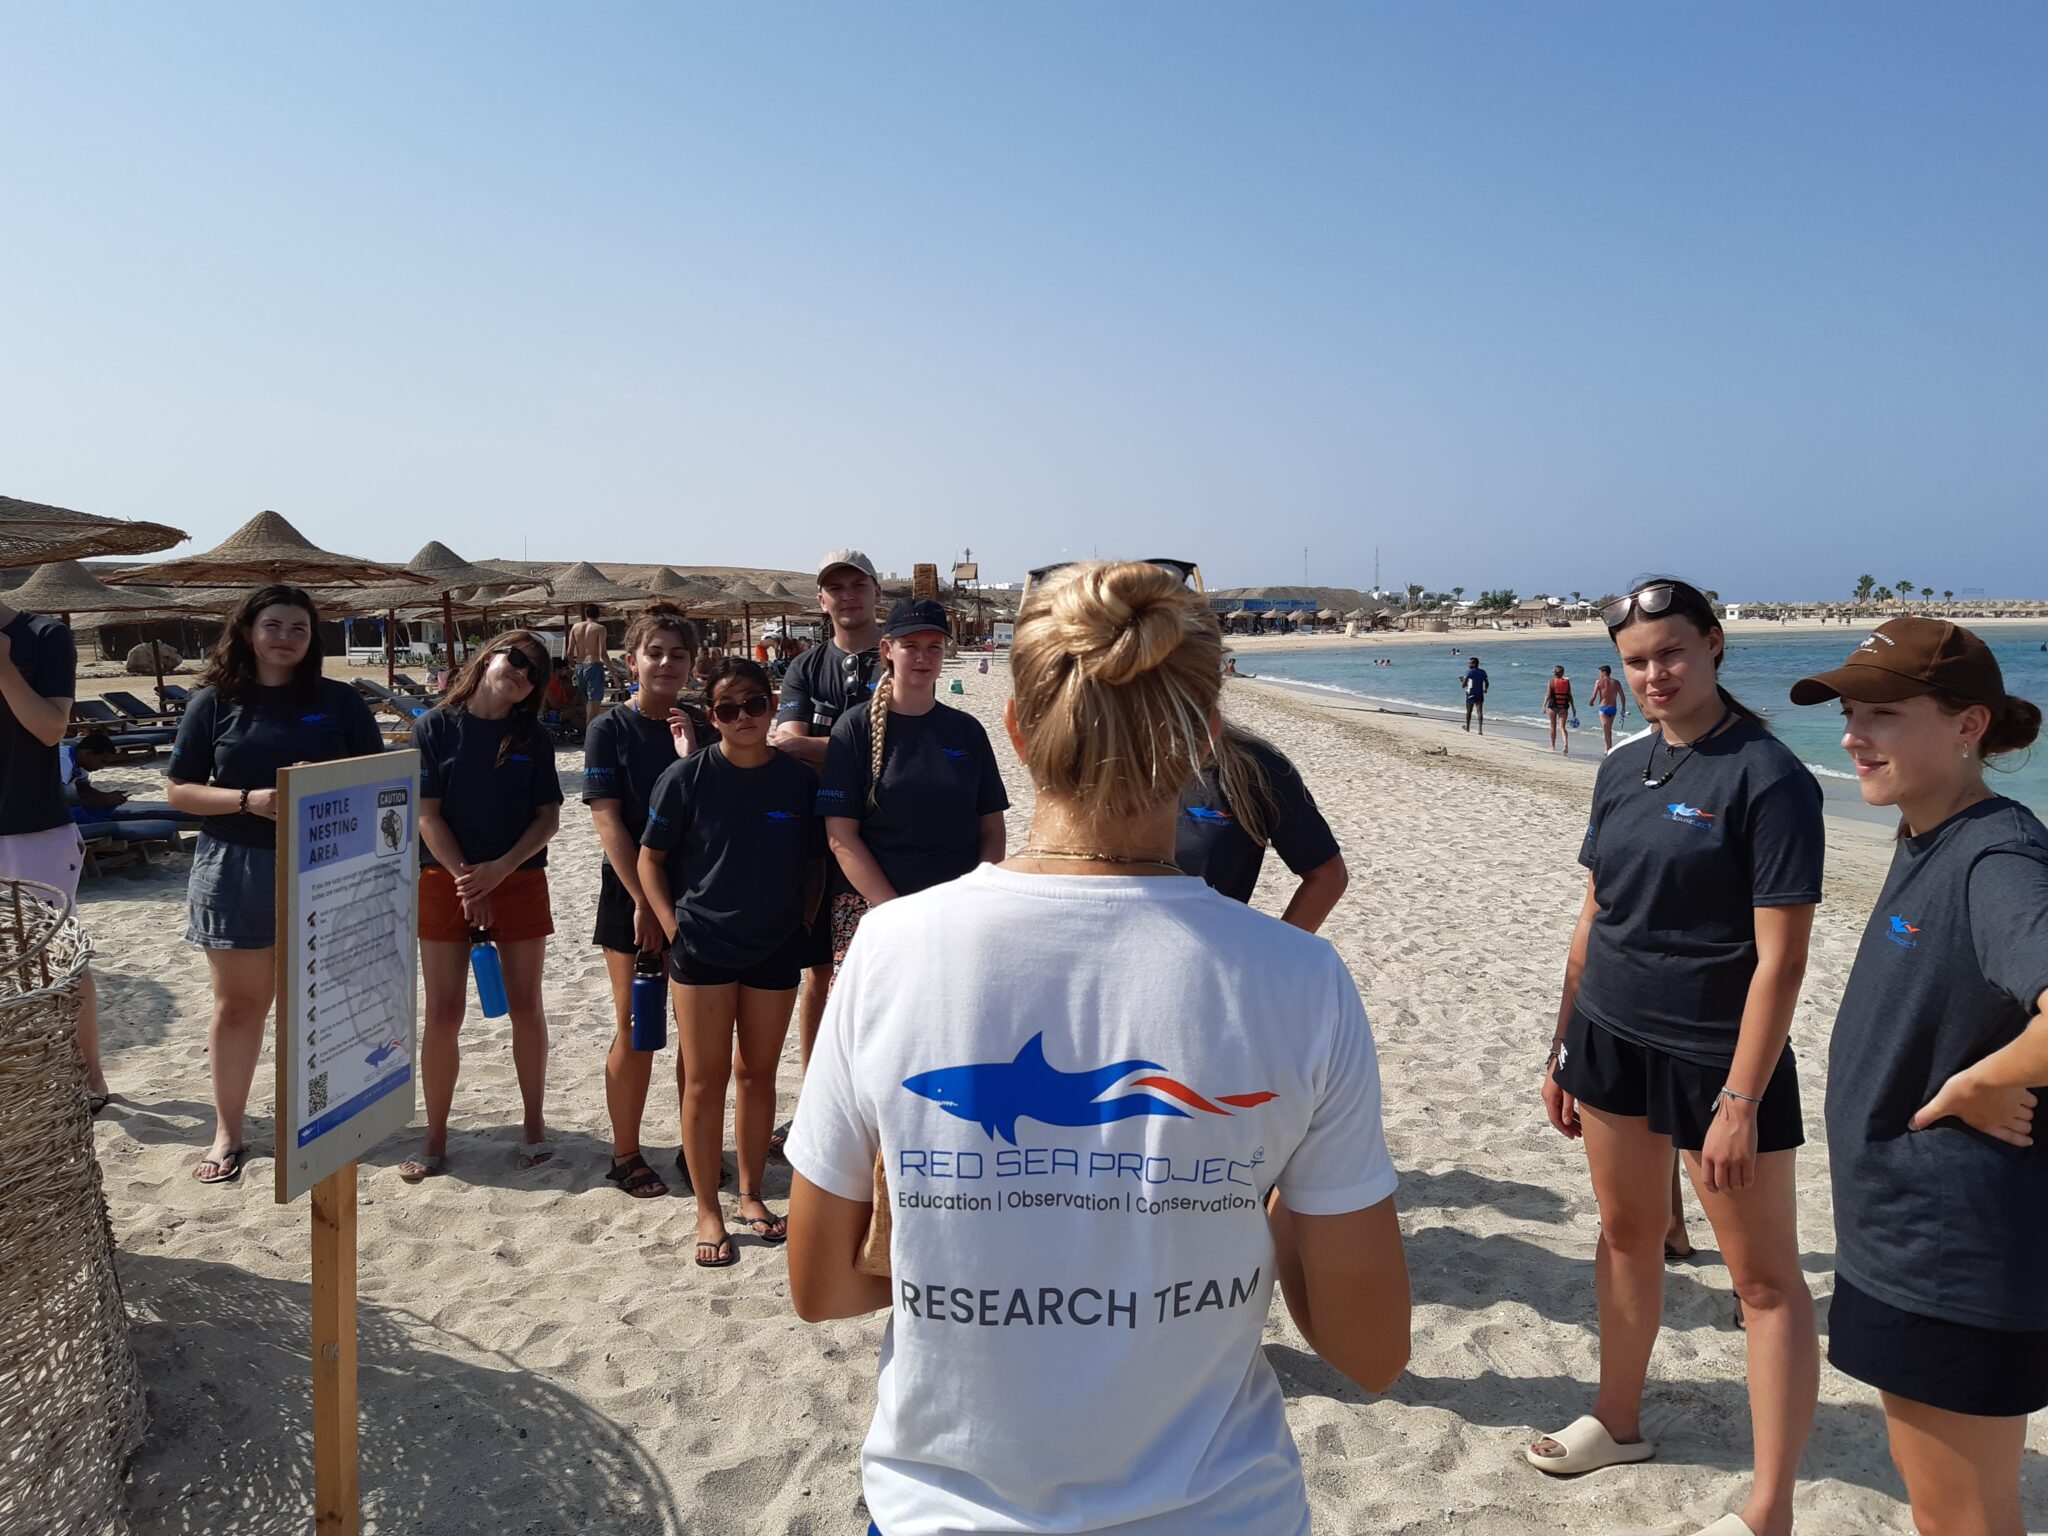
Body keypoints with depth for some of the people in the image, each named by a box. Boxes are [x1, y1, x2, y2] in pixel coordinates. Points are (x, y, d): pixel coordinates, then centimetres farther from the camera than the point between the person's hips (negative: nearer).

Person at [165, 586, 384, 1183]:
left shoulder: (340, 701, 2)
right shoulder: (215, 702, 2)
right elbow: (177, 789, 1)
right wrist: (248, 800, -15)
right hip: (235, 870, 0)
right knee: (239, 1003, 10)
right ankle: (228, 1133, 24)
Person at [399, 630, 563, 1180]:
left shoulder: (533, 738, 2)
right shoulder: (435, 727, -3)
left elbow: (548, 818, -1)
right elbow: (426, 813, -6)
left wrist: (499, 869, -14)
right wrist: (466, 879, -14)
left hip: (520, 881, 1)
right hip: (446, 881, -1)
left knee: (525, 1007, 6)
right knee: (443, 1014, 0)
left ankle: (533, 1124, 21)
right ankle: (435, 1139, 14)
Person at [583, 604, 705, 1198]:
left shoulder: (704, 729, 5)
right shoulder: (610, 729, -4)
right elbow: (608, 819, -10)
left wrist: (691, 756, -14)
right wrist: (644, 902, -14)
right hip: (631, 894, -3)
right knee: (635, 1029, 5)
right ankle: (626, 1154, 20)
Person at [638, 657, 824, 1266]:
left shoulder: (800, 780, -2)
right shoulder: (687, 777, -8)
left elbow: (814, 862, 8)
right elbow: (650, 857, -1)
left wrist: (804, 925, 0)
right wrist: (673, 925, -7)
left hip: (777, 949, 2)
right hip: (702, 947, -2)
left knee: (758, 1073, 13)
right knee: (705, 1078, 4)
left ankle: (751, 1194, 30)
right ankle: (708, 1212, 16)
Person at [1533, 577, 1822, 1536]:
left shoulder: (1768, 778, -15)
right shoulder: (1623, 769, 6)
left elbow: (1780, 956, -17)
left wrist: (1740, 1100, -20)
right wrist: (1563, 1047, 13)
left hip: (1718, 1052, -6)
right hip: (1612, 1036, 7)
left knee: (1764, 1277, 5)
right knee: (1626, 1232, 19)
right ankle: (1618, 1422, 37)